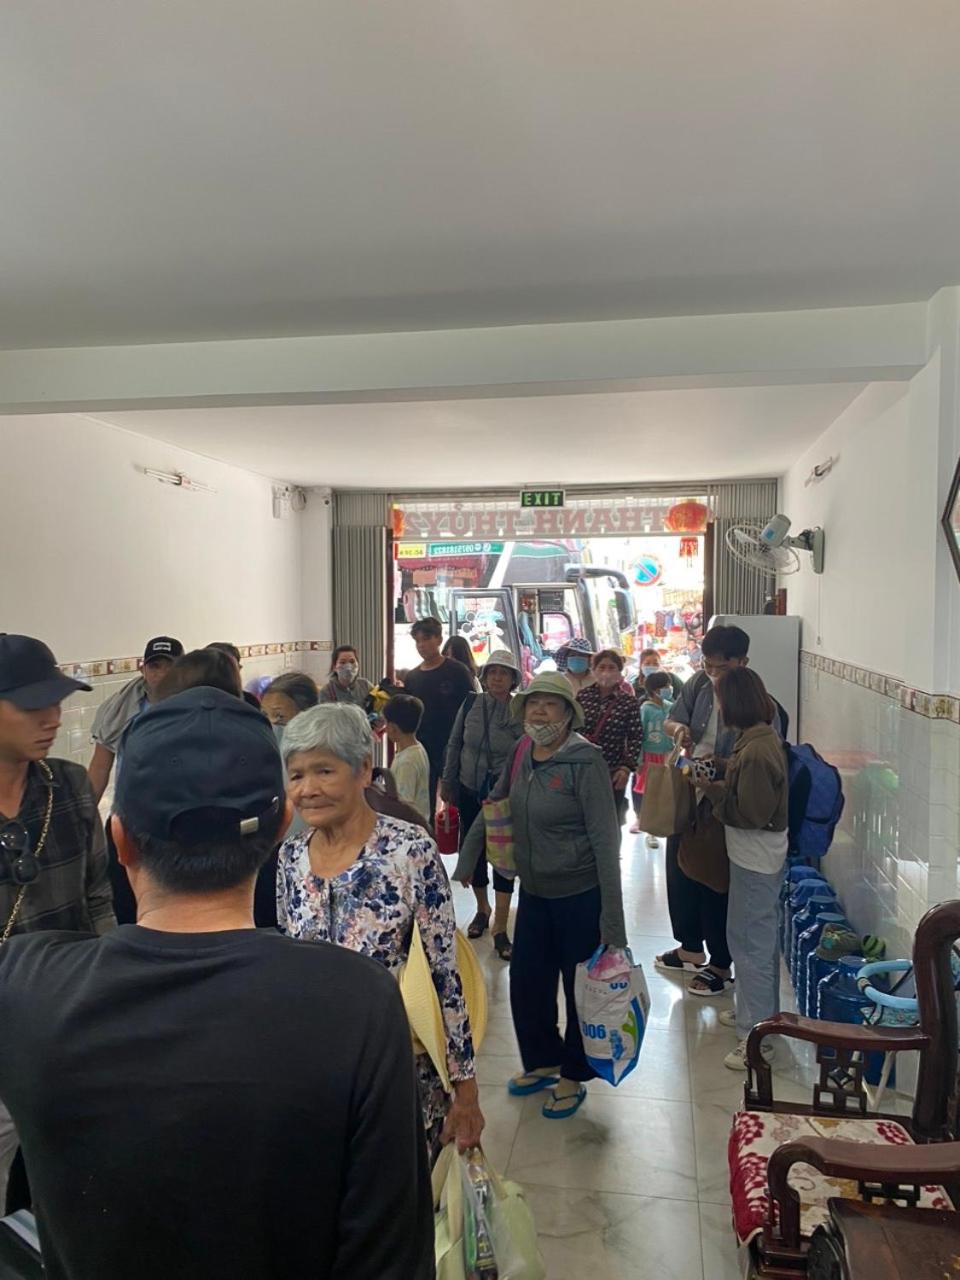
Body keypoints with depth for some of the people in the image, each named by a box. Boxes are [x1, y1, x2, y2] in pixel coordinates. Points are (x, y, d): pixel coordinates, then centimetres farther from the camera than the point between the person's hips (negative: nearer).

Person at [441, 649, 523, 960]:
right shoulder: (470, 704, -3)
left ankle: (500, 929, 9)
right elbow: (454, 745, 6)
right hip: (469, 790, 3)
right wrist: (447, 782, 7)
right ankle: (482, 908, 37)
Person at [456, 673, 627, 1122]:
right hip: (534, 892, 6)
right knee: (526, 983, 17)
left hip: (581, 896, -6)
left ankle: (573, 1077, 33)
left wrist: (612, 919, -21)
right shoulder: (521, 757, 0)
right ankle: (542, 1062, 41)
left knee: (581, 989, 11)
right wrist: (465, 862, 10)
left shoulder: (586, 763, -19)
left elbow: (606, 841, -20)